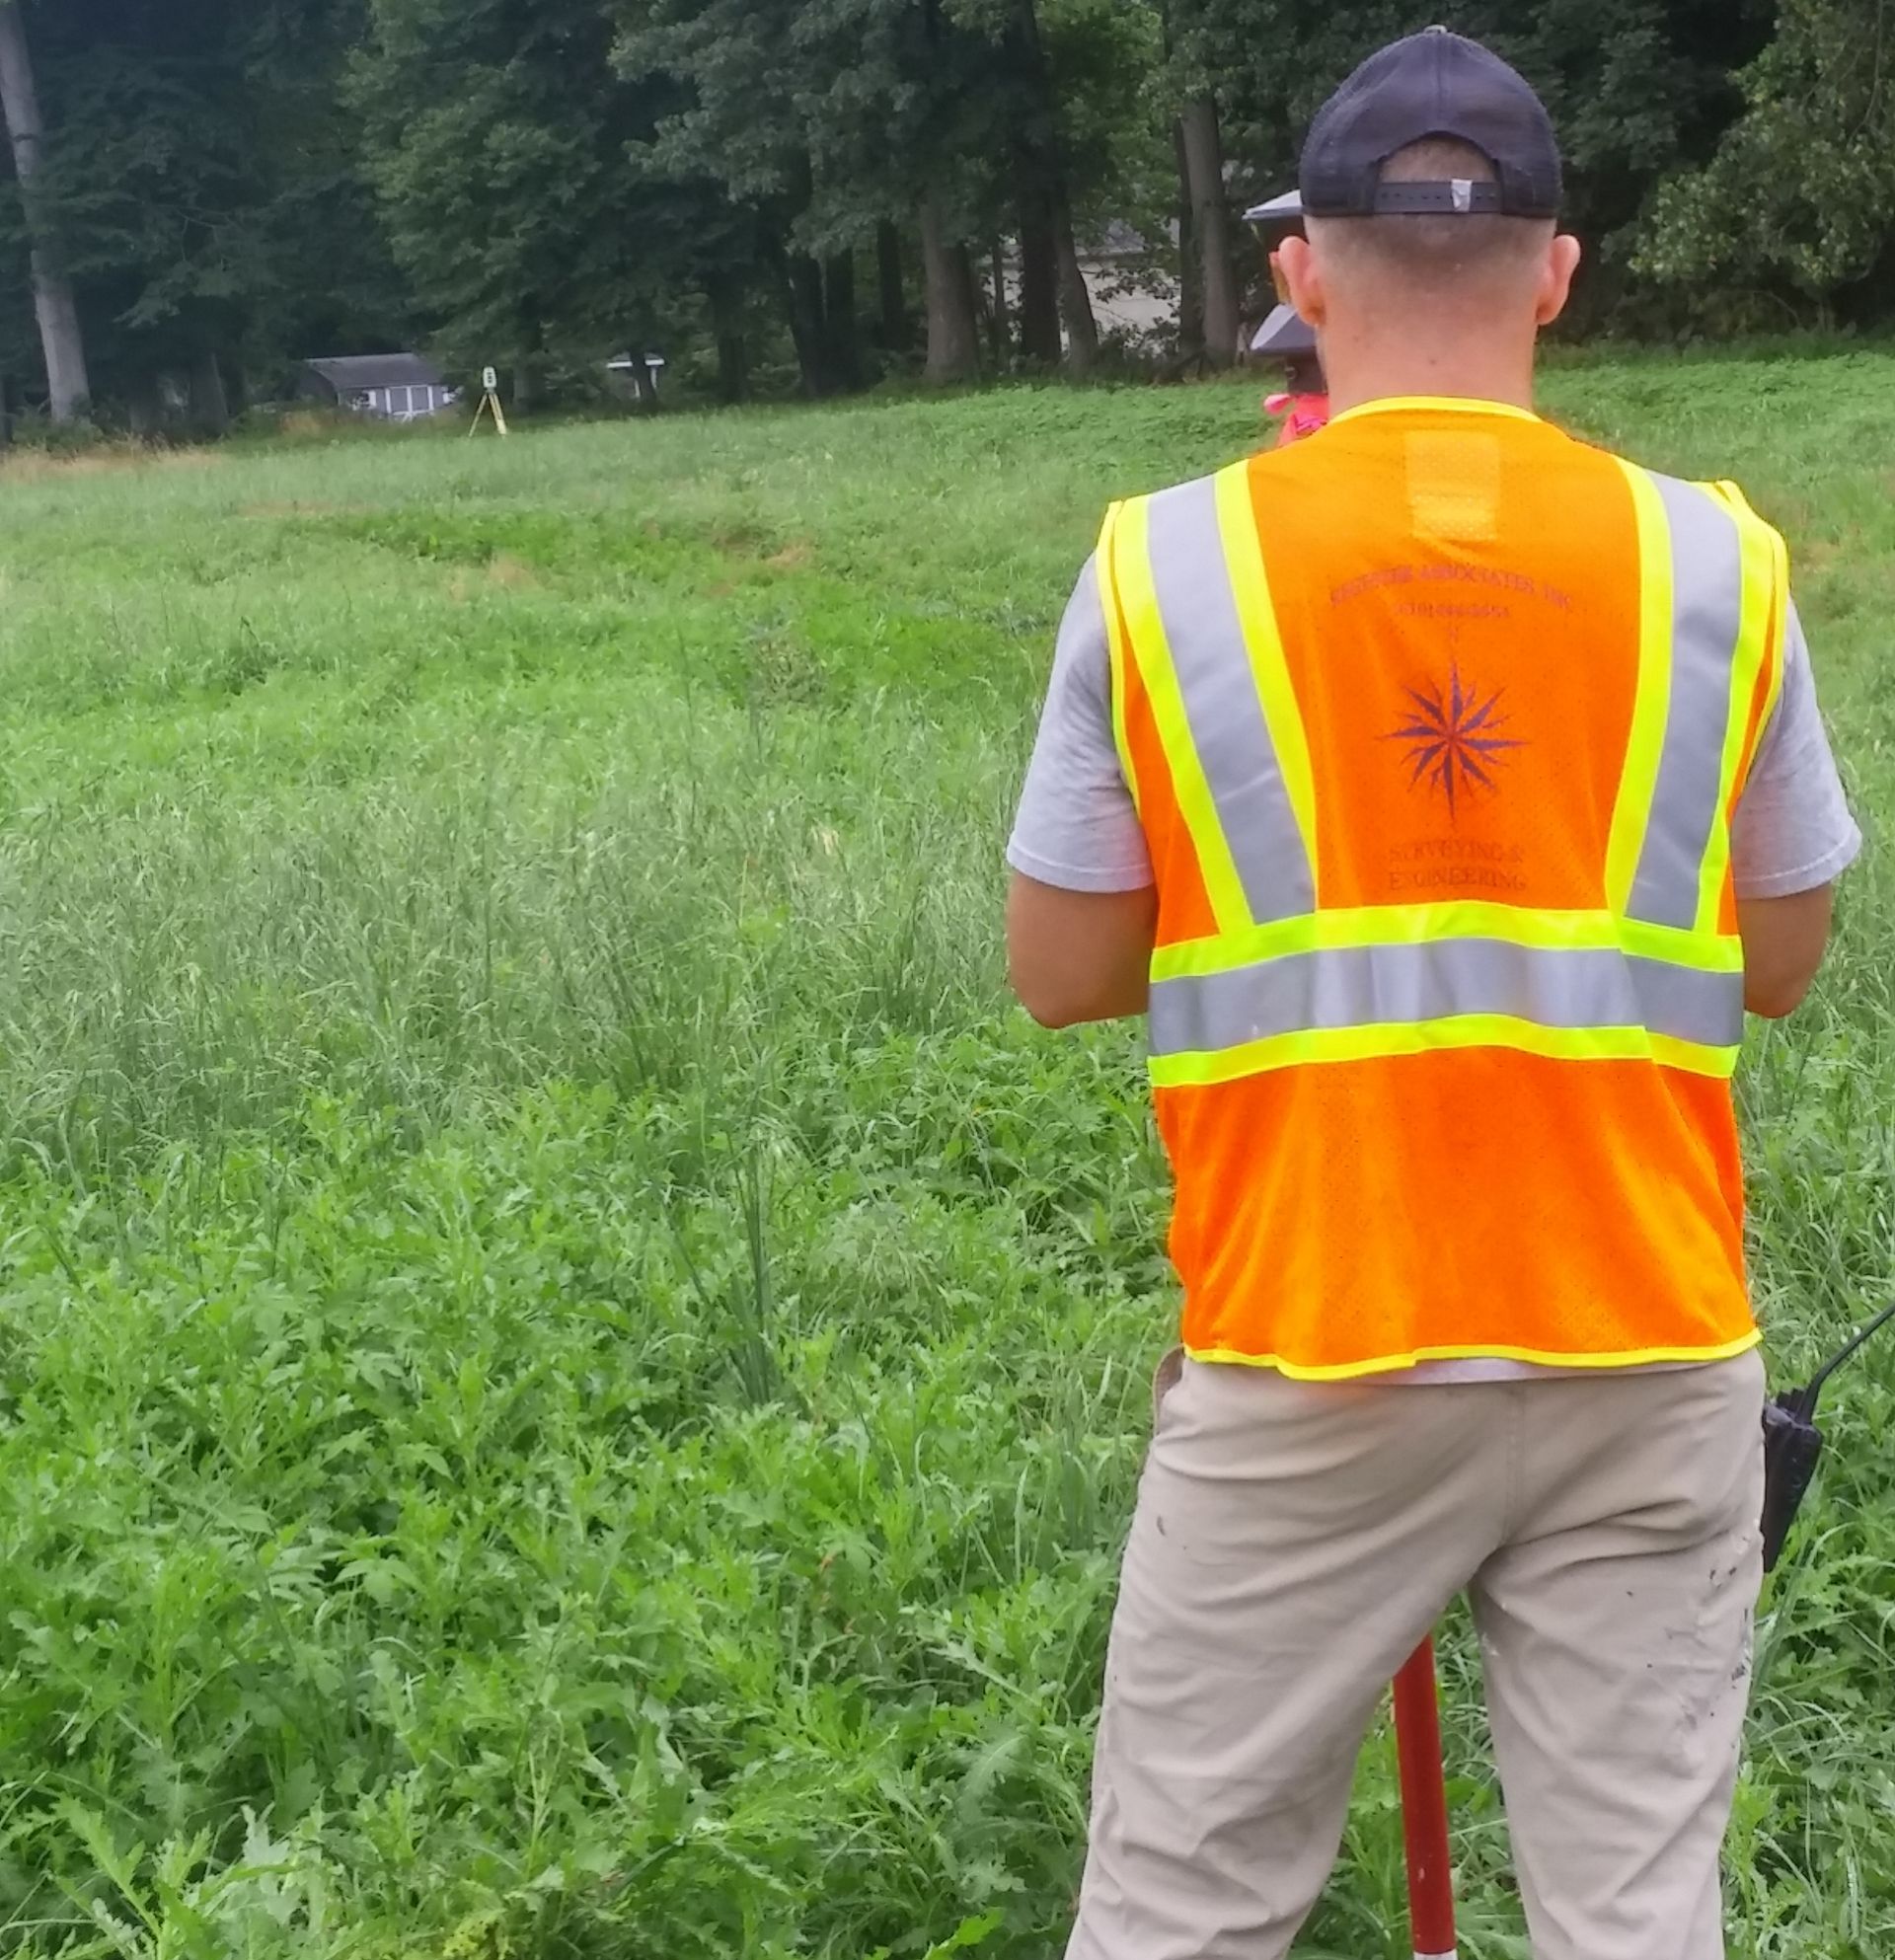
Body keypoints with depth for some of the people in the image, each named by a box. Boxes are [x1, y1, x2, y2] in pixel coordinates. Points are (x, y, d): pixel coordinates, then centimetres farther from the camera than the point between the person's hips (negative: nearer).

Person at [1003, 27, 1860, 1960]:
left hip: (1302, 1363, -1)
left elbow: (1060, 971, 0)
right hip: (1645, 1360, 2)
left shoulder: (1164, 564, -6)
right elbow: (1781, 959, 7)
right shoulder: (1712, 561, -2)